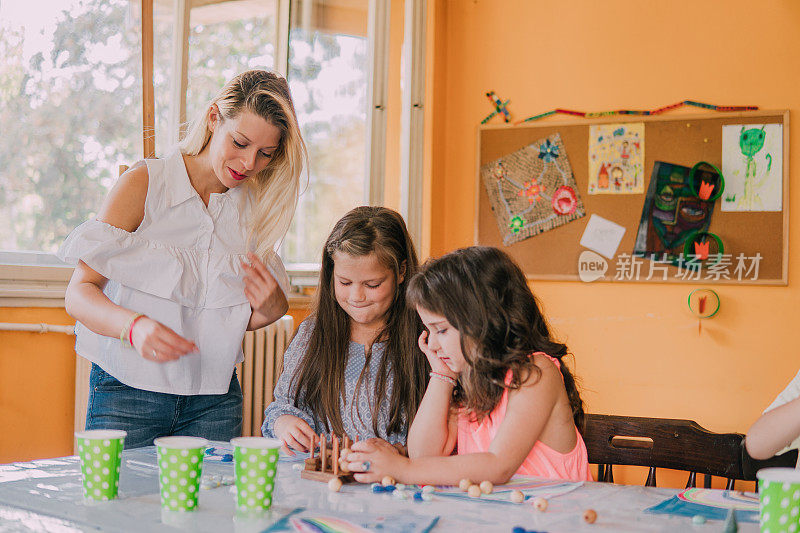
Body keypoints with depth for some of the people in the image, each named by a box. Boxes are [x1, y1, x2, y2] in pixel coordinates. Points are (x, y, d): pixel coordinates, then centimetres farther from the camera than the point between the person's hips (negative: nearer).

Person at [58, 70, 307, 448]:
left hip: (214, 400, 4)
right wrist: (135, 326, -32)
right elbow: (79, 294, -13)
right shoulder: (143, 184, -7)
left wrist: (272, 308, -7)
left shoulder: (253, 206, 6)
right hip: (128, 394, -3)